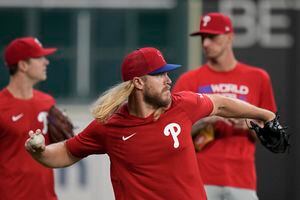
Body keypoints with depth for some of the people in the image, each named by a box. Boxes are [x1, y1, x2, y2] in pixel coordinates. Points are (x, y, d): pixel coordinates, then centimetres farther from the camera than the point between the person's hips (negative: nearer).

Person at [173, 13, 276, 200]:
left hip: (242, 178, 1)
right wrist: (206, 119, -15)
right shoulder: (189, 80, 7)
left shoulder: (257, 78, 10)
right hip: (200, 178, -1)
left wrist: (248, 125, -7)